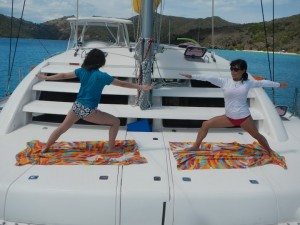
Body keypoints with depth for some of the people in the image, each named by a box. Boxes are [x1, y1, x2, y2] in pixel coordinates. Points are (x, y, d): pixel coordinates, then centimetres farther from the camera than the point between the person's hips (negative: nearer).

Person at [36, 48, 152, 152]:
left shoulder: (82, 71, 2)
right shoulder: (102, 76, -11)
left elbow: (63, 75, 11)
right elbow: (122, 83, -6)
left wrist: (46, 77, 25)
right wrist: (141, 87, 1)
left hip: (76, 107, 5)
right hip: (89, 111, -5)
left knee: (62, 128, 25)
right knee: (116, 122, 8)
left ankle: (45, 148, 35)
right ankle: (111, 148, 12)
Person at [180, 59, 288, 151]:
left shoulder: (248, 83, -3)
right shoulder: (224, 81, -5)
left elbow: (262, 83, 9)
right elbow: (209, 78, -13)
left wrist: (278, 84, 19)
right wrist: (191, 76, -19)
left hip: (244, 117, -1)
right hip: (229, 117, 1)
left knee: (257, 135, 10)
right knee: (206, 124, -2)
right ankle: (196, 146, 12)